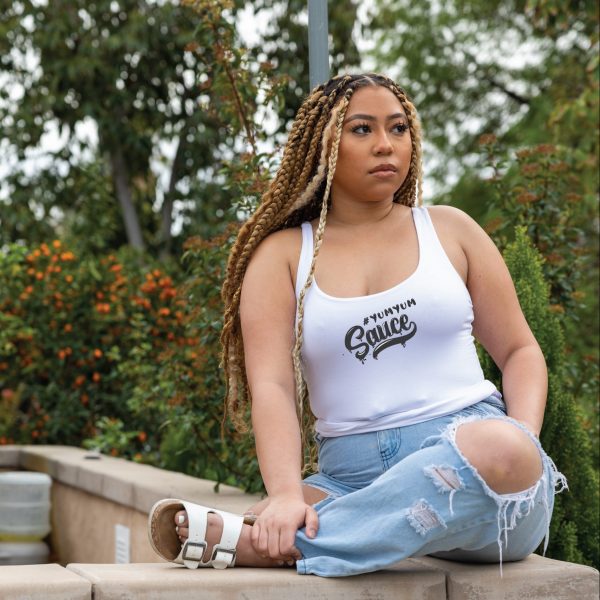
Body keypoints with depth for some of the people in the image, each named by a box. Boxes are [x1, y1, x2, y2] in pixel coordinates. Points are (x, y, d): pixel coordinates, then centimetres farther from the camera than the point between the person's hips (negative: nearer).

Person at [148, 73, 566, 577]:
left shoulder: (449, 230, 15)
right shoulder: (282, 255, 10)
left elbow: (519, 351, 17)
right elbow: (271, 386, -4)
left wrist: (524, 443, -5)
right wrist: (286, 494, -23)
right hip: (352, 475, -2)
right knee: (279, 523, -40)